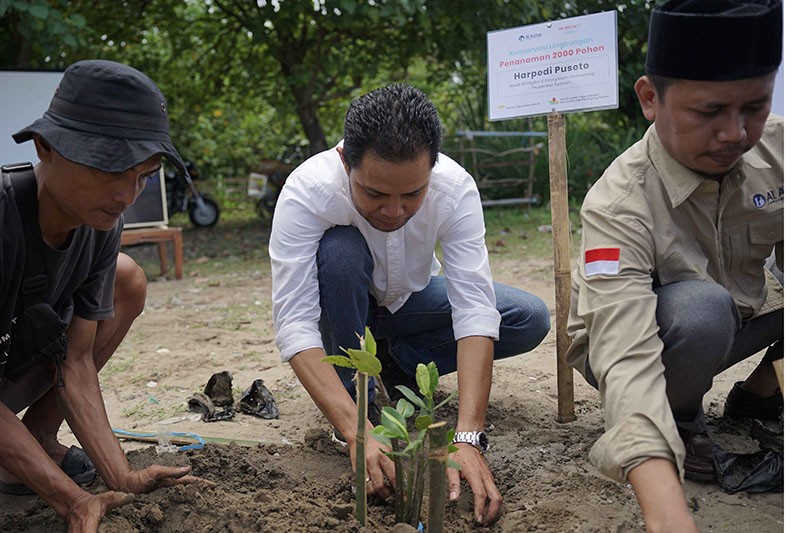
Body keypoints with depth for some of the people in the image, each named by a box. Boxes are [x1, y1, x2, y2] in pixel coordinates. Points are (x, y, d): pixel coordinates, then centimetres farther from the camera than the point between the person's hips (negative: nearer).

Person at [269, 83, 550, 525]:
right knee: (339, 248, -36)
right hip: (343, 309, -2)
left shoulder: (456, 188, -30)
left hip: (412, 299, 2)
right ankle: (358, 397, -15)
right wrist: (357, 433, -50)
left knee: (530, 320, -18)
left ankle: (393, 365, -1)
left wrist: (468, 437, -47)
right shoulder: (307, 191, -35)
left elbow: (475, 309, -36)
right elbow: (294, 325, -39)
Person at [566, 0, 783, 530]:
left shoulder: (776, 148, -18)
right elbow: (629, 358, -43)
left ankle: (760, 393, 5)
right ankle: (682, 422, -5)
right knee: (699, 306, -36)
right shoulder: (619, 204, -32)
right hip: (641, 337, -5)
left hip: (745, 317, 5)